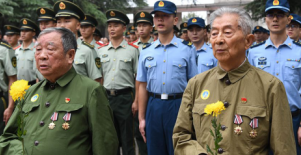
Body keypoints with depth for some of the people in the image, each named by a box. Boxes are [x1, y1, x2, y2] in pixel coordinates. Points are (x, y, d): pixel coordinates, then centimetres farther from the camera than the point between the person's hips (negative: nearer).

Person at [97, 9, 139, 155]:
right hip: (105, 97, 3)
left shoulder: (132, 50, -2)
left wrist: (136, 101, -7)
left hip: (125, 97, -3)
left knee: (127, 137, 6)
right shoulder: (101, 51, 7)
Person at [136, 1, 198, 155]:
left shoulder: (187, 50, -2)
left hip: (179, 105, -3)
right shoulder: (146, 52, 6)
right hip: (153, 107, 3)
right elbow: (143, 86, 8)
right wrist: (141, 118, 7)